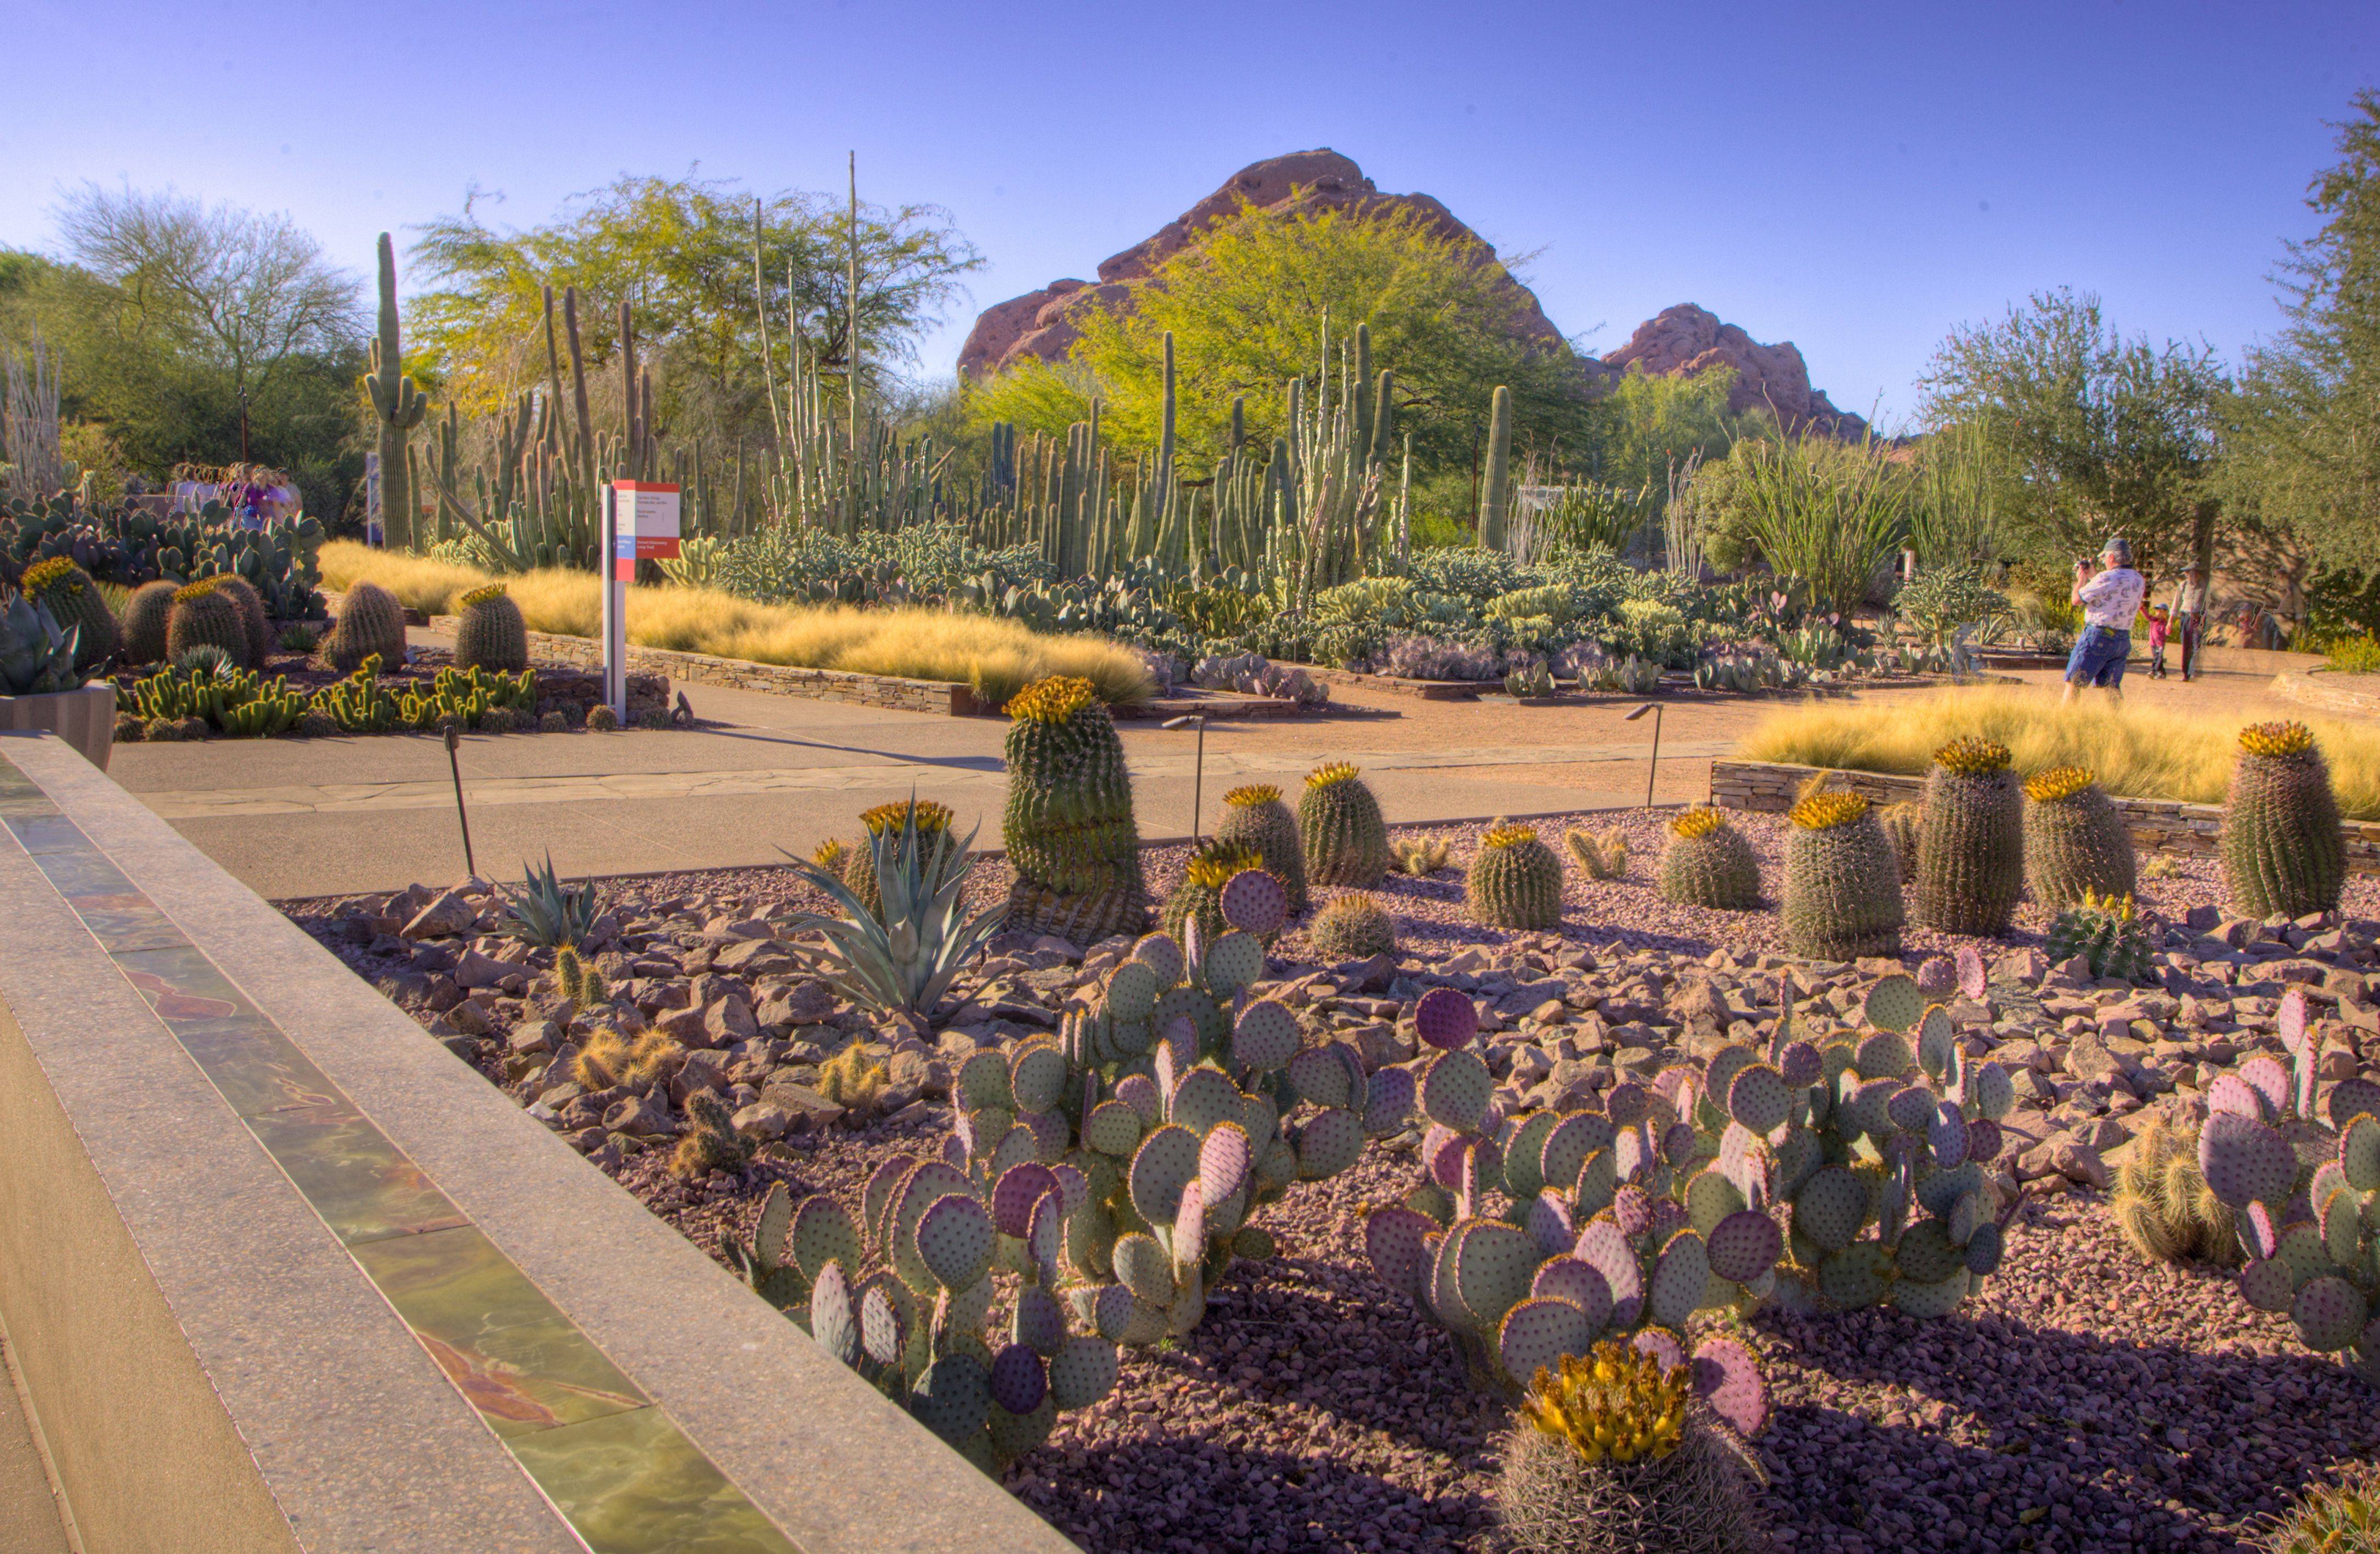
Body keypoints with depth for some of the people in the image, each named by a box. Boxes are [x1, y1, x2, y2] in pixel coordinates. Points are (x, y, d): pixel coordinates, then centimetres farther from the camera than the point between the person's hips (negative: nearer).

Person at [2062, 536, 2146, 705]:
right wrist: (2092, 576, 25)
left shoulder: (2107, 578, -15)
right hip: (2123, 640, 7)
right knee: (2112, 686, 12)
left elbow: (2077, 599, -8)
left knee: (2074, 682, -1)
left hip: (2098, 636, -7)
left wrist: (2081, 579, 10)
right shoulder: (2139, 580, 9)